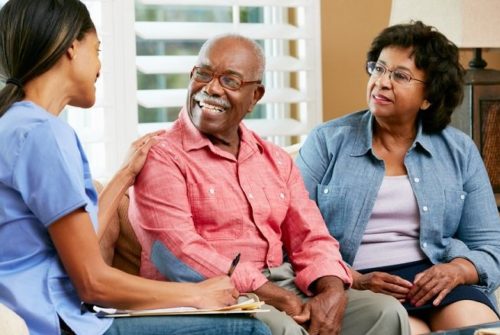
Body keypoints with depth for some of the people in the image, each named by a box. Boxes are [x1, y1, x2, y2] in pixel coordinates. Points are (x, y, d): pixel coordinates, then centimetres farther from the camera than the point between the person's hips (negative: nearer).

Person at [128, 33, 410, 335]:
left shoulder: (277, 160, 18)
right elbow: (179, 254, -16)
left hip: (287, 289, 7)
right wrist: (276, 297, -21)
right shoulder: (161, 158, -4)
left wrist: (333, 292, -12)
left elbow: (311, 239, 11)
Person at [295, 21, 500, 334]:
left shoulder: (460, 151, 12)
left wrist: (456, 270, -12)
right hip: (353, 288, -2)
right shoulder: (327, 141, 5)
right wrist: (353, 281, -17)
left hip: (432, 279, 3)